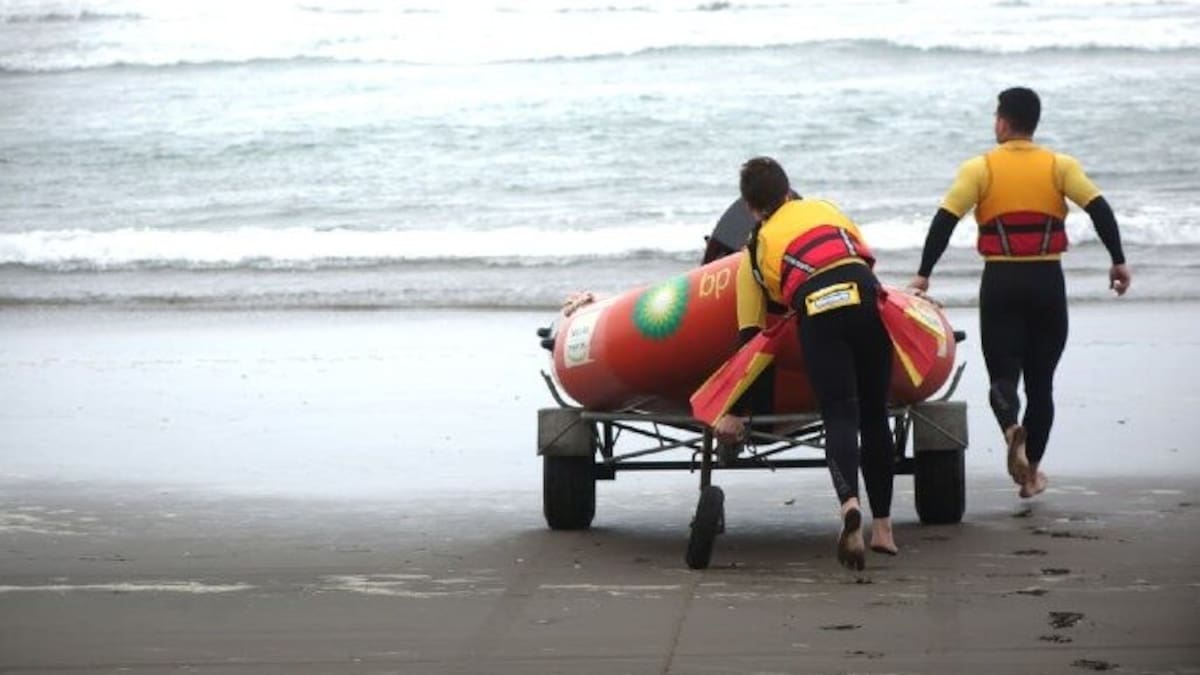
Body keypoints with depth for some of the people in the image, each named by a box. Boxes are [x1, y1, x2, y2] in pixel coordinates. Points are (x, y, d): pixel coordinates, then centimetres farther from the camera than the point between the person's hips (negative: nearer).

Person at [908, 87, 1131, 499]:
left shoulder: (980, 169, -2)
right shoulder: (1060, 167, 2)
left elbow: (944, 221, -8)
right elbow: (1099, 210, -8)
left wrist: (923, 274, -5)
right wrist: (1118, 261, -4)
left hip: (1001, 283, -1)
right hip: (1047, 282, 1)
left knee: (1003, 373, 2)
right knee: (1040, 379, 12)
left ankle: (1011, 427, -30)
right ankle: (1031, 471, 14)